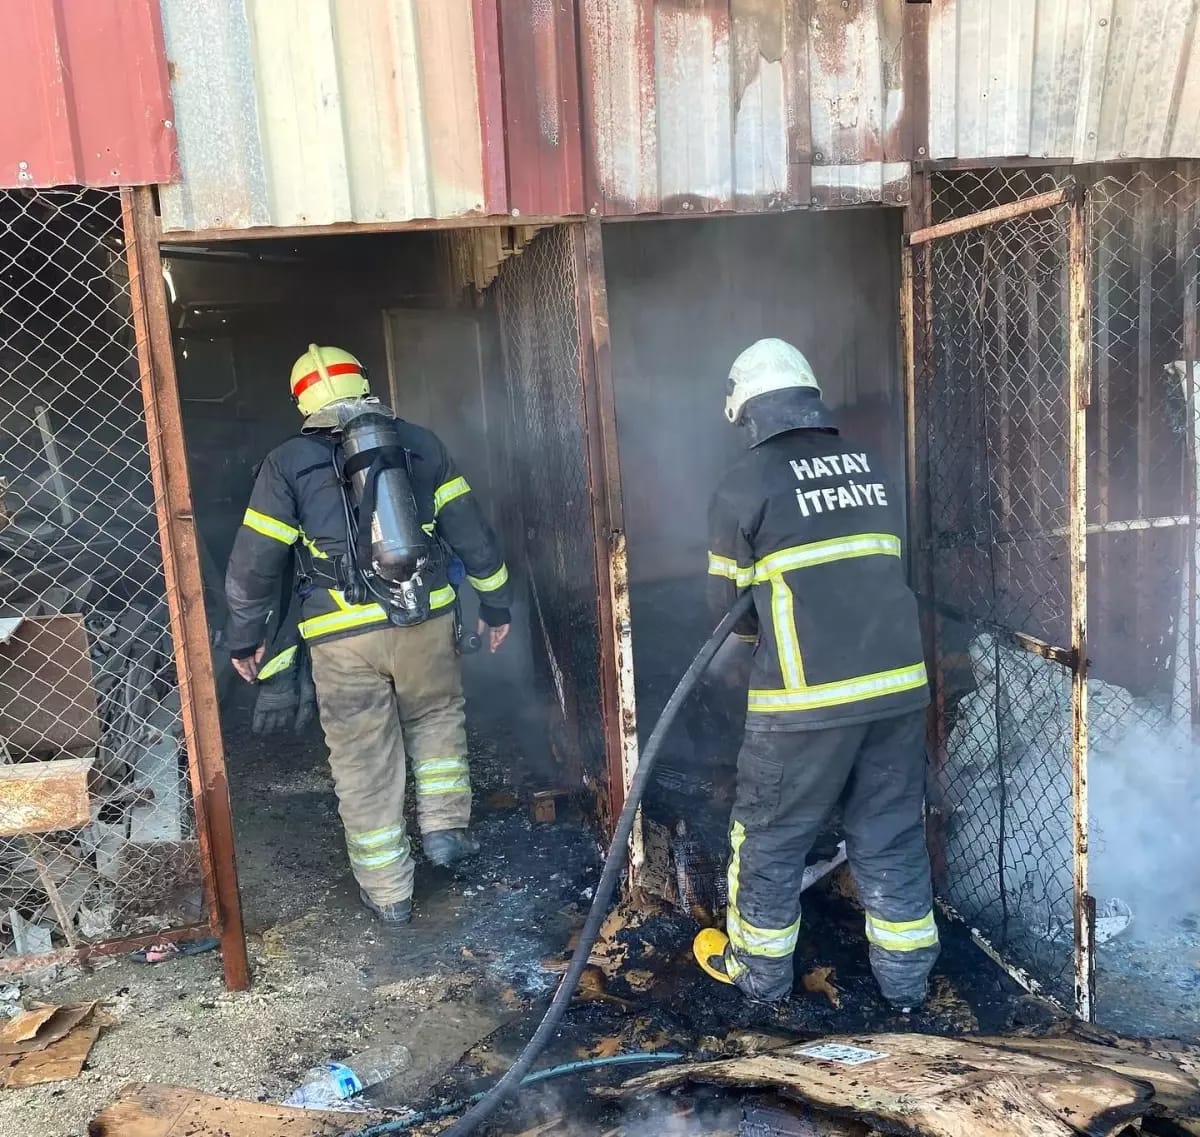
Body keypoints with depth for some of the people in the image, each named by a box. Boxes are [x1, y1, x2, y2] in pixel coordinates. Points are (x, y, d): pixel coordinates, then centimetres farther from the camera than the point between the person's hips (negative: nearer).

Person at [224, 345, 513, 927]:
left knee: (364, 763, 10)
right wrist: (494, 602, 16)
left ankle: (388, 893, 21)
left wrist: (244, 638, 14)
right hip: (426, 618, 2)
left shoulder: (287, 463, 1)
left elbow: (255, 561, 1)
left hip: (344, 637, -1)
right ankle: (445, 828, 21)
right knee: (437, 717, 28)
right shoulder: (420, 444, 6)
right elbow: (470, 531, 6)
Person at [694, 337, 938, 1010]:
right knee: (892, 836, 17)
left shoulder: (745, 485, -5)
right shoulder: (872, 467, 10)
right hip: (899, 686, 5)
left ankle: (760, 971, 29)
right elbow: (884, 570, 14)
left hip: (806, 701, -5)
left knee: (771, 837, 13)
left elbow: (728, 603, 3)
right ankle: (906, 979, 28)